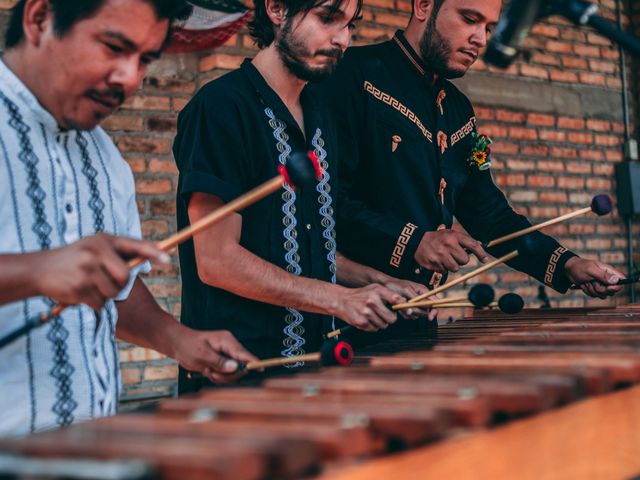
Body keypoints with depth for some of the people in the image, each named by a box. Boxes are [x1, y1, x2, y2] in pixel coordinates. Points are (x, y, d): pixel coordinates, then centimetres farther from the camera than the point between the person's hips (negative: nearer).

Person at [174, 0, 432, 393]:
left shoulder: (319, 117, 12)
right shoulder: (220, 108, -13)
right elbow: (216, 261, -19)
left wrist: (375, 283, 2)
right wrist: (342, 300, -20)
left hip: (312, 361, 8)